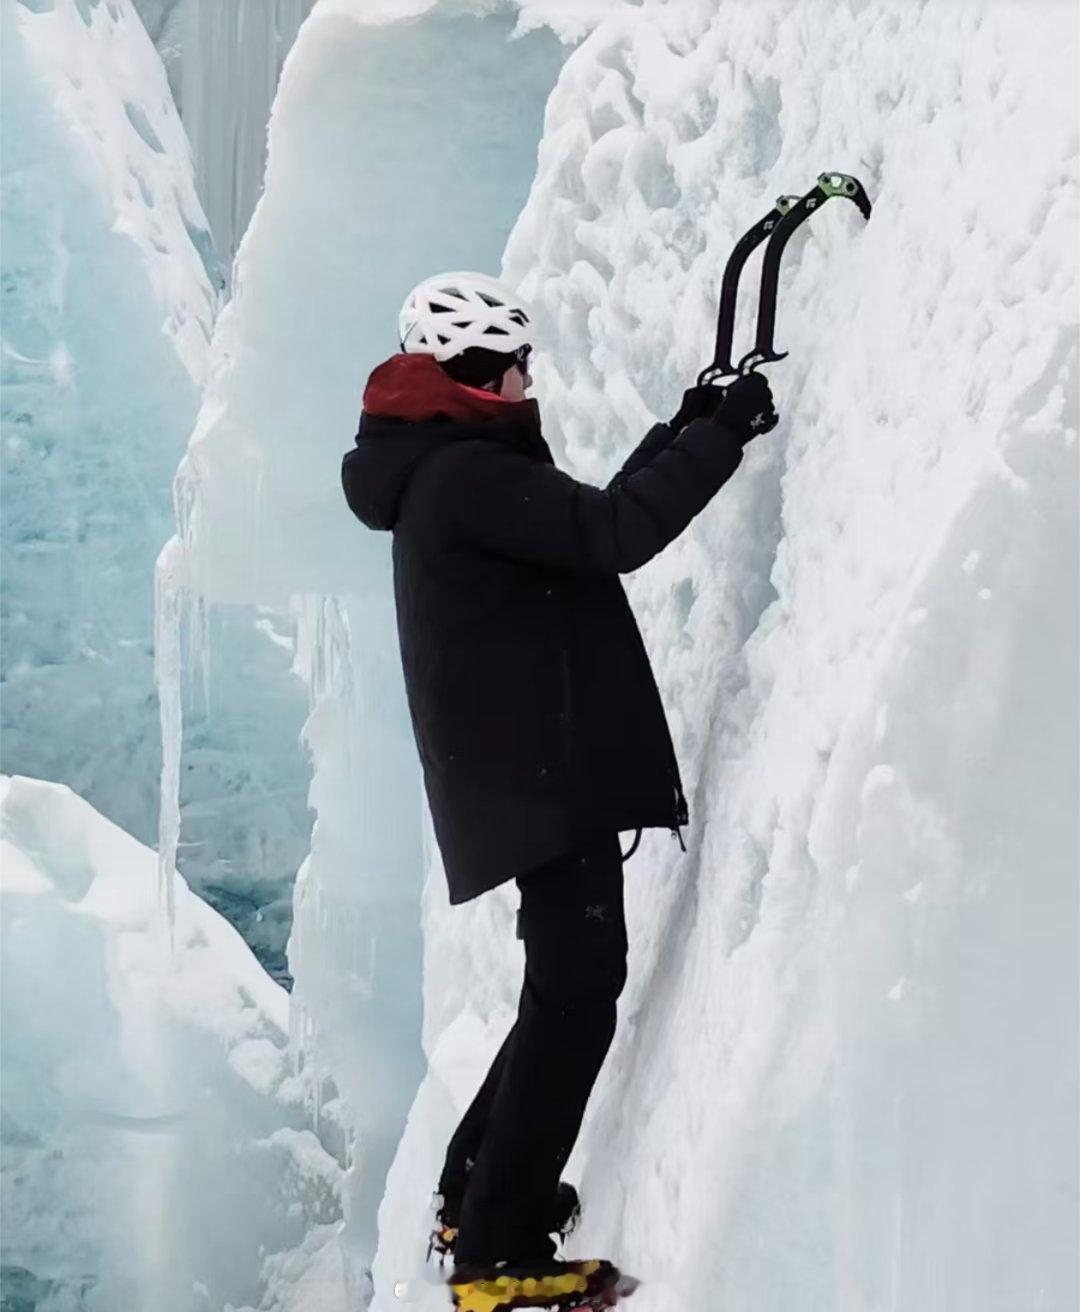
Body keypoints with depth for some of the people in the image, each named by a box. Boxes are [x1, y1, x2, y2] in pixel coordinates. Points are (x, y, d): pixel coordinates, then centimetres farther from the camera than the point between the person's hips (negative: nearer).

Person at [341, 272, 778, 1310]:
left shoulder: (452, 470, 17)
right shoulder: (462, 475, -16)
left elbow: (584, 522, 22)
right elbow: (615, 535, -25)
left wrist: (681, 434, 15)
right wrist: (722, 435, -15)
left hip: (534, 769, 11)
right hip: (539, 773, -11)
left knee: (568, 990, 20)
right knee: (575, 997, -8)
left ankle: (477, 1197, 30)